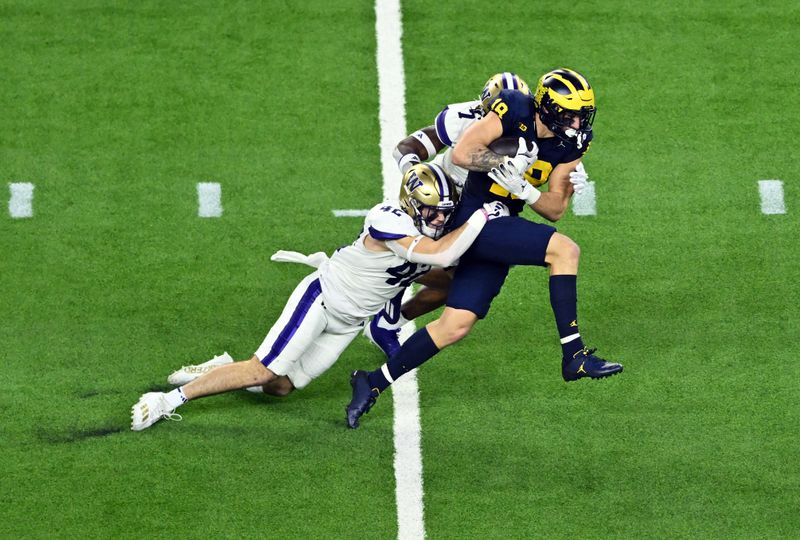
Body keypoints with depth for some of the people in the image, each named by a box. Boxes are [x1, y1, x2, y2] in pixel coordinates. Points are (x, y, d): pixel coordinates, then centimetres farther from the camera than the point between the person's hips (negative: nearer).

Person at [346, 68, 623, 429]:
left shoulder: (571, 144, 2)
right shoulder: (514, 110, -17)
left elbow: (554, 211, 2)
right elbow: (461, 154, -21)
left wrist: (523, 188, -16)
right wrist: (510, 162, -21)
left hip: (503, 226, 7)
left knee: (456, 326, 5)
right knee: (565, 250, -21)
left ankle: (374, 383, 15)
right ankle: (574, 356, -17)